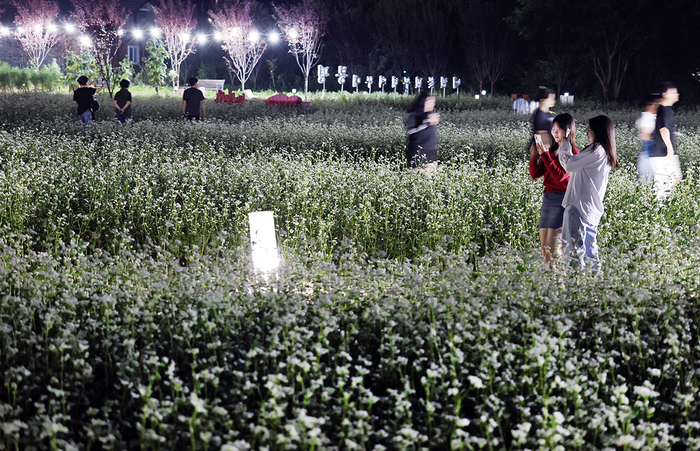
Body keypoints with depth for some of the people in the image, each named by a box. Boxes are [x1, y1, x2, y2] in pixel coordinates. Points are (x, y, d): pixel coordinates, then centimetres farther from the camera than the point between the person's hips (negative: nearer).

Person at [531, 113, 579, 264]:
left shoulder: (572, 152, -8)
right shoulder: (552, 150, 13)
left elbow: (561, 177, -19)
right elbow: (535, 174, 14)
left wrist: (545, 155, -19)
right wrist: (535, 155, 0)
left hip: (561, 199, -8)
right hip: (547, 197, 8)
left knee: (551, 251, -10)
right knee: (544, 249, 6)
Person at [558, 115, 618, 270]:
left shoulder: (597, 151, -13)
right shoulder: (606, 152, 16)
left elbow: (570, 166, -11)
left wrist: (564, 148, 5)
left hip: (579, 205, -10)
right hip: (592, 208, 10)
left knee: (576, 246, -10)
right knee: (589, 244, 14)